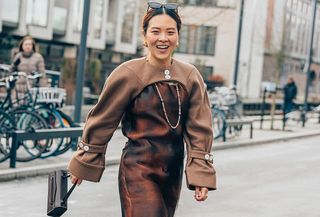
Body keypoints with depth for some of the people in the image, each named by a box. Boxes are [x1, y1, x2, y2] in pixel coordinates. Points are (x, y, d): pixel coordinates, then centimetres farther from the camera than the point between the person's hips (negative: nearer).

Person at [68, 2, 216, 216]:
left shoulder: (190, 76, 0)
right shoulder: (128, 74, -10)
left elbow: (199, 128, 1)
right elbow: (102, 121, -2)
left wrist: (201, 173, -5)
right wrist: (84, 162, 5)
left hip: (173, 171, 5)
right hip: (139, 169, -4)